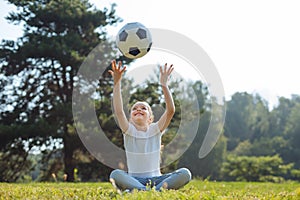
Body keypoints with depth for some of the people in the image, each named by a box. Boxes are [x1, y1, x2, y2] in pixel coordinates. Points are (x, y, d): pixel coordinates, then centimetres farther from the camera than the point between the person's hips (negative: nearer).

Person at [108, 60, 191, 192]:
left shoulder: (156, 130, 6)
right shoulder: (129, 131, 4)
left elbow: (171, 110, -10)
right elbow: (118, 111, -14)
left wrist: (164, 85, -18)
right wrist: (116, 83, -22)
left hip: (155, 179, 1)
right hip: (134, 179, -1)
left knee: (185, 173, -24)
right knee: (115, 174, -34)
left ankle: (157, 189, -37)